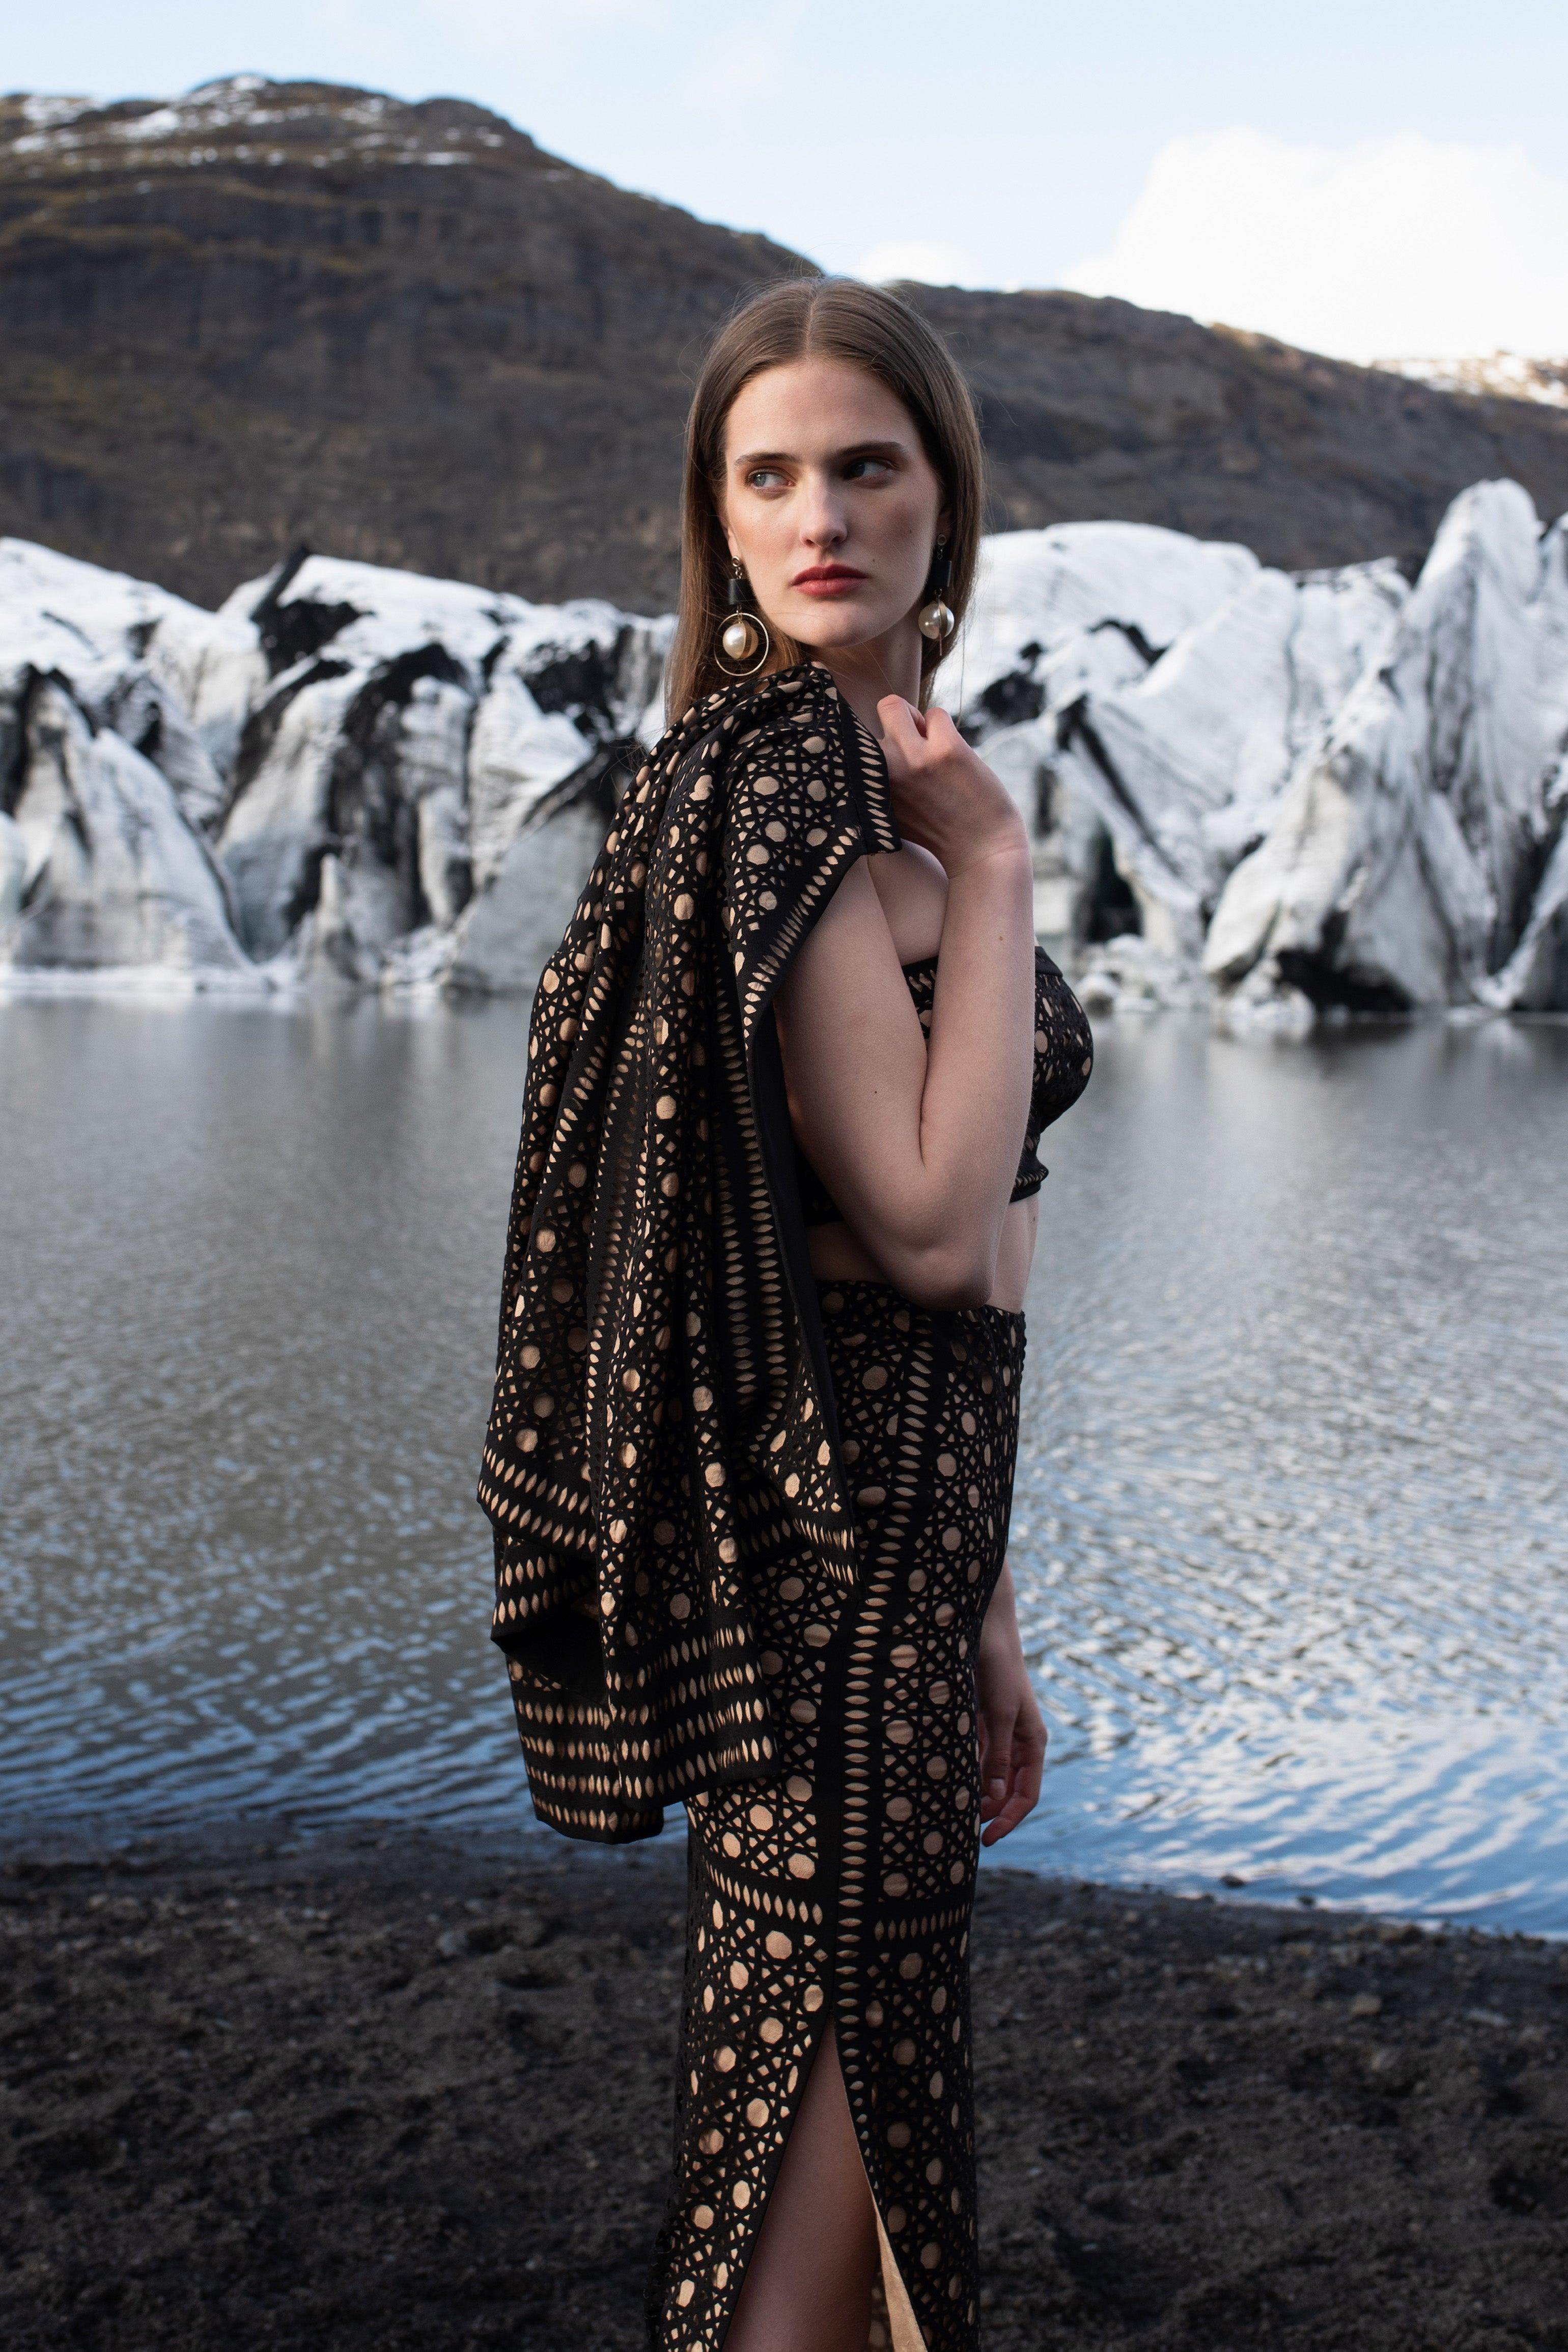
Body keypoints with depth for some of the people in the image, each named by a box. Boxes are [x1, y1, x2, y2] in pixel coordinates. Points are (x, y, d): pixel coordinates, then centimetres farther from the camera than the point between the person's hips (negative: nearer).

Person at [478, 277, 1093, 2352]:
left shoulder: (881, 780, 15)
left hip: (903, 1502, 9)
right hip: (823, 1534, -9)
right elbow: (928, 1217, -25)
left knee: (844, 2125, 21)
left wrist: (979, 1613, 18)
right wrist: (990, 863, -15)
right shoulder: (774, 783, -15)